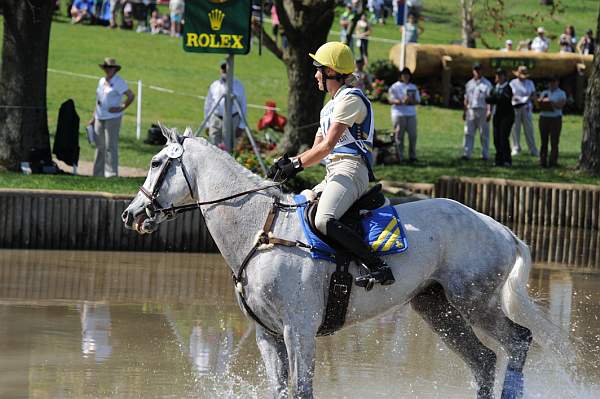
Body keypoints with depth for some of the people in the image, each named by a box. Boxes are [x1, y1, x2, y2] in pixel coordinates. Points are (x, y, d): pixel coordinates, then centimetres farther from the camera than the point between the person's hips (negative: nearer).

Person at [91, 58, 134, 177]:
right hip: (100, 118, 7)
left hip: (112, 118, -7)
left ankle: (112, 173, -8)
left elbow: (131, 95, -14)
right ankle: (98, 174, 14)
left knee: (111, 146, -9)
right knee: (100, 146, 9)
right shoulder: (102, 81, 15)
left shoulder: (118, 82, -7)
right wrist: (94, 117, 18)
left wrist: (121, 108, -12)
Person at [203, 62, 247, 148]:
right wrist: (207, 124, 10)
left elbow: (243, 105, 6)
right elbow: (207, 105, 14)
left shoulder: (238, 86, 3)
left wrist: (241, 126, 1)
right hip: (216, 119, 2)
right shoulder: (214, 86, 8)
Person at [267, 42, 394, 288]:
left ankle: (378, 267, -34)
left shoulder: (350, 99, -7)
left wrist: (295, 165, -11)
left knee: (324, 221, -31)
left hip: (350, 170, -11)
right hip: (334, 174, 11)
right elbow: (317, 148, 24)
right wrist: (290, 162, 6)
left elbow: (327, 146, -14)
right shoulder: (330, 107, 26)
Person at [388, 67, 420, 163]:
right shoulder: (395, 87, 4)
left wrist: (411, 101, -9)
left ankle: (412, 157, 6)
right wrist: (402, 101, -22)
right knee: (399, 136, -5)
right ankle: (399, 157, -1)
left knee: (413, 135, -1)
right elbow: (391, 100, -5)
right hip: (399, 114, -4)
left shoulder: (413, 87, 18)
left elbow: (418, 100, 14)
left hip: (411, 114, 4)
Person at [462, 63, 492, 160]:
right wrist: (465, 111, 18)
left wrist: (489, 111, -18)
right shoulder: (469, 84, 17)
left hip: (482, 111, -4)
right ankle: (466, 154, -6)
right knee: (468, 133, -4)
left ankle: (485, 154, 4)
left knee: (484, 134, 0)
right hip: (471, 111, 4)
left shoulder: (487, 84, 1)